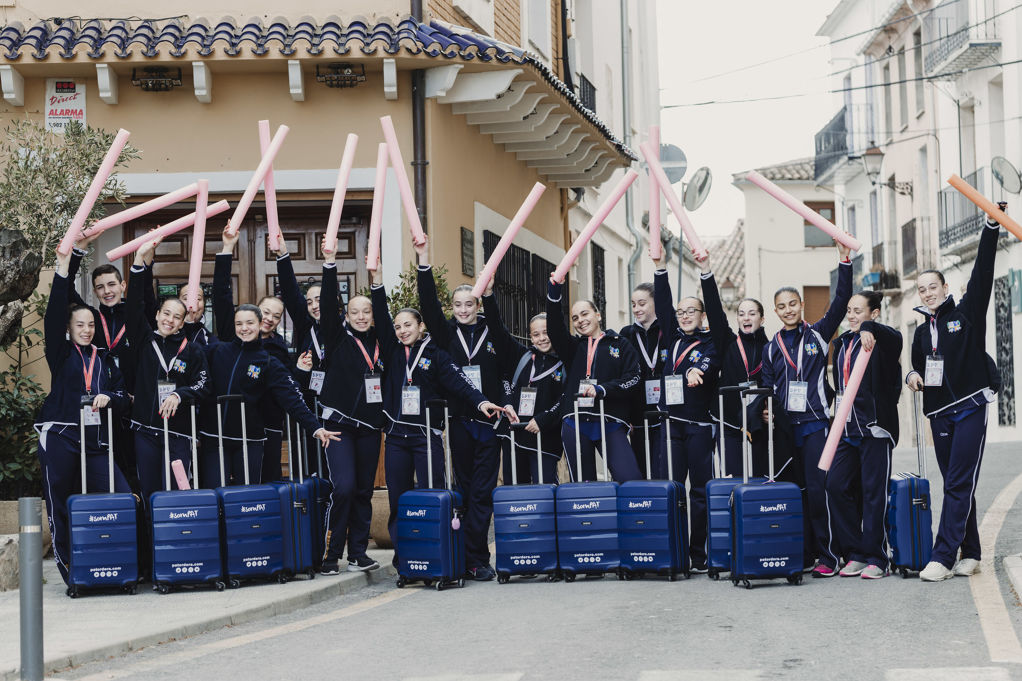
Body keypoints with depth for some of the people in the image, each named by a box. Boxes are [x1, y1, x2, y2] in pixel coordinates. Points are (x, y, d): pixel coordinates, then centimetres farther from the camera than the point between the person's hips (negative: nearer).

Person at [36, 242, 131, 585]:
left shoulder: (105, 359, 17)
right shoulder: (61, 353, 7)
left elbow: (124, 398, 15)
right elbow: (54, 314, -5)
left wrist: (109, 398, -9)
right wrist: (63, 270, -12)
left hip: (97, 441, 3)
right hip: (60, 438, -3)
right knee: (61, 508, -1)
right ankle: (69, 571, 10)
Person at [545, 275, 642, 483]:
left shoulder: (620, 345, 11)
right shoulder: (574, 347, 18)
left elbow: (633, 378, 0)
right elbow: (554, 328, 0)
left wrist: (602, 389, -15)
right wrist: (554, 289, -12)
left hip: (610, 423, -3)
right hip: (575, 425, 3)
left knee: (630, 480, -17)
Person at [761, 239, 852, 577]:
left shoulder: (818, 334, 6)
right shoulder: (772, 347, 14)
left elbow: (840, 302, -3)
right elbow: (768, 387, 17)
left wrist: (845, 261, -10)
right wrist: (767, 411, -2)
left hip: (816, 422, -4)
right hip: (786, 425, 4)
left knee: (818, 489, -11)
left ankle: (827, 556, -7)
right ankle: (803, 553, 11)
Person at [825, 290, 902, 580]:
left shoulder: (882, 341, -4)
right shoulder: (841, 343, 17)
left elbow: (894, 337, -29)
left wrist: (868, 329, -48)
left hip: (875, 426, -7)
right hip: (847, 428, 7)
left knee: (873, 491, -5)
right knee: (836, 485, -3)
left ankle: (876, 559, 2)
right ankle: (855, 554, 6)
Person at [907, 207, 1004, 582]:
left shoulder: (966, 314, -1)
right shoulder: (922, 331, 14)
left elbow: (982, 273, -12)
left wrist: (991, 228, -20)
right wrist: (914, 374, 2)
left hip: (970, 407, -6)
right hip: (939, 413, 6)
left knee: (958, 485, -10)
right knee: (957, 485, 8)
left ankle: (943, 557, -15)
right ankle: (969, 554, 14)